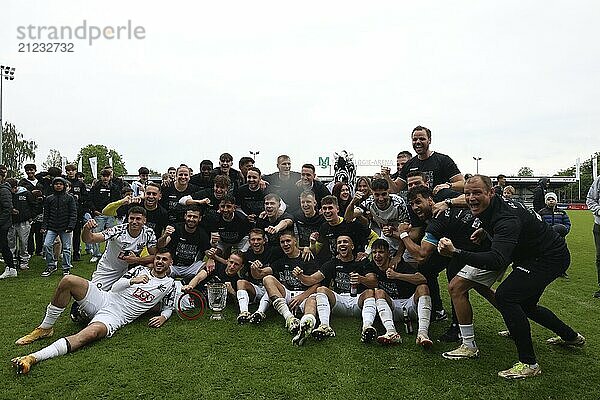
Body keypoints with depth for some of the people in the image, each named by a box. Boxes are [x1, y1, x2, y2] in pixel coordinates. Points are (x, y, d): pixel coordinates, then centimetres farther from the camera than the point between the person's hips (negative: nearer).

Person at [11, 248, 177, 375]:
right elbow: (115, 287, 9)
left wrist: (163, 317, -5)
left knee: (91, 333, -37)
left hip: (116, 316, -4)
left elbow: (168, 307, 17)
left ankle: (34, 358, -42)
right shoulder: (140, 270, 14)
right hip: (104, 299, 4)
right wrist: (132, 281, -9)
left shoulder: (169, 284, 9)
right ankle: (45, 328, -4)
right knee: (68, 280, -16)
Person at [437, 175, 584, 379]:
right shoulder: (491, 208, -5)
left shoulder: (507, 218, -35)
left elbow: (497, 261, -49)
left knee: (505, 296, -25)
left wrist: (455, 253, -59)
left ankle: (528, 364, -13)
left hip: (550, 258, -10)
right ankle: (571, 337, 48)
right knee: (524, 304, 23)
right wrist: (484, 229, 4)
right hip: (537, 254, 10)